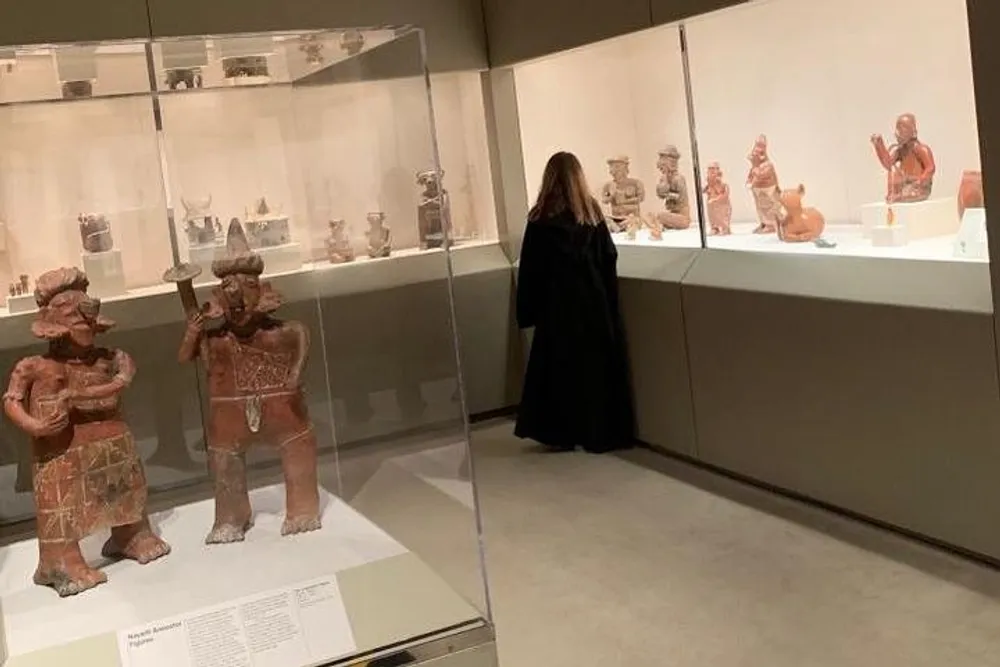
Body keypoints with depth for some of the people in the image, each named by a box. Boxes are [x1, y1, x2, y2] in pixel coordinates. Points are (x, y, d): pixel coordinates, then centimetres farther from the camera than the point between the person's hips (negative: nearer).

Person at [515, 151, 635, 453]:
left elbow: (529, 268, -5)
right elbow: (610, 258, 4)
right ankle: (602, 433, 13)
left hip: (558, 304, -3)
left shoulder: (542, 218, -6)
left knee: (560, 366, 6)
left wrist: (527, 311, 1)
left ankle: (561, 433, 9)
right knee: (598, 363, 8)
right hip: (594, 300, 3)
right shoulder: (592, 212, 3)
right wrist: (609, 300, 10)